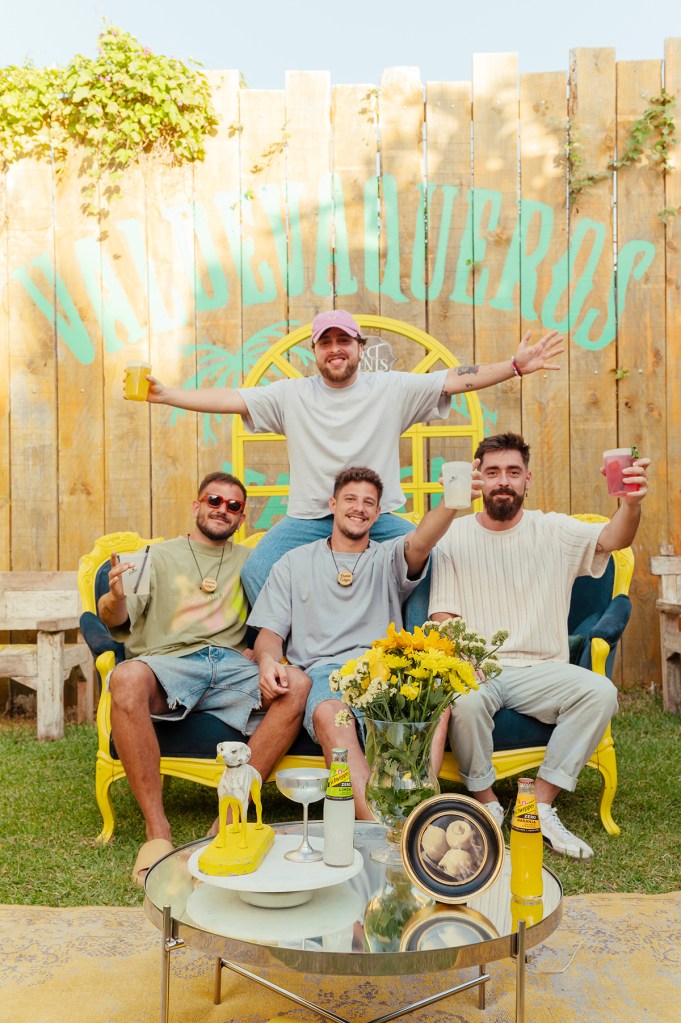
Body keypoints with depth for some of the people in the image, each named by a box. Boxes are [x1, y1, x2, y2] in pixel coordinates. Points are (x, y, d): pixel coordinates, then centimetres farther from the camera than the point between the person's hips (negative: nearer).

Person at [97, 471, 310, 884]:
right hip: (168, 664, -2)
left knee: (298, 686, -27)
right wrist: (115, 598, -19)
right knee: (127, 677, -36)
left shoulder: (248, 561, 24)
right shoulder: (160, 555, 17)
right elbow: (117, 620, 5)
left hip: (232, 665, 2)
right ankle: (158, 831, -29)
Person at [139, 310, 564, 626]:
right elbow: (230, 399, -1)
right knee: (256, 572, -19)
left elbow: (456, 380, -3)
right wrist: (167, 395, -10)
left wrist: (516, 366, -10)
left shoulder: (392, 388, 2)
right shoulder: (290, 395, 4)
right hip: (307, 519, 1)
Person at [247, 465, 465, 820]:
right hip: (323, 671, -1)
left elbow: (421, 541, -4)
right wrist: (268, 659, -11)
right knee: (329, 715, -37)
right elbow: (270, 631, 15)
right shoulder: (294, 563, 21)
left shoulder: (389, 558, 20)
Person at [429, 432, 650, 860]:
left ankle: (541, 805, -11)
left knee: (600, 691, -25)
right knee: (464, 700, -34)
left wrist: (632, 503, -37)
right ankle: (488, 804, -7)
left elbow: (613, 539, -14)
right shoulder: (454, 537, 3)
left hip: (540, 670, 2)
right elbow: (443, 619, -1)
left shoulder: (554, 531, 5)